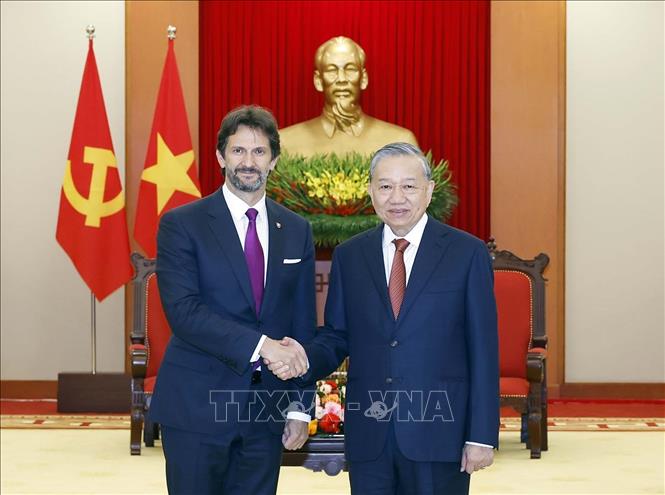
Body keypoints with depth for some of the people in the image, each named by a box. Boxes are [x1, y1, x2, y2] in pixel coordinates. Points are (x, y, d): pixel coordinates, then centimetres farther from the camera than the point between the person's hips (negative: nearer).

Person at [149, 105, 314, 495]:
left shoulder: (297, 231, 9)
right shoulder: (182, 225, -4)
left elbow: (303, 324, 10)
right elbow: (183, 310, -16)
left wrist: (301, 406, 6)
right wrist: (260, 344, -25)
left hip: (267, 409, 4)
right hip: (198, 407, -3)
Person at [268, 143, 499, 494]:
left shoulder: (467, 253, -1)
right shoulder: (349, 256, 8)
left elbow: (483, 350, -3)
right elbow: (336, 337, 11)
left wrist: (482, 436, -6)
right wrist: (304, 359, -11)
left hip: (438, 434, -2)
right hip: (369, 437, 3)